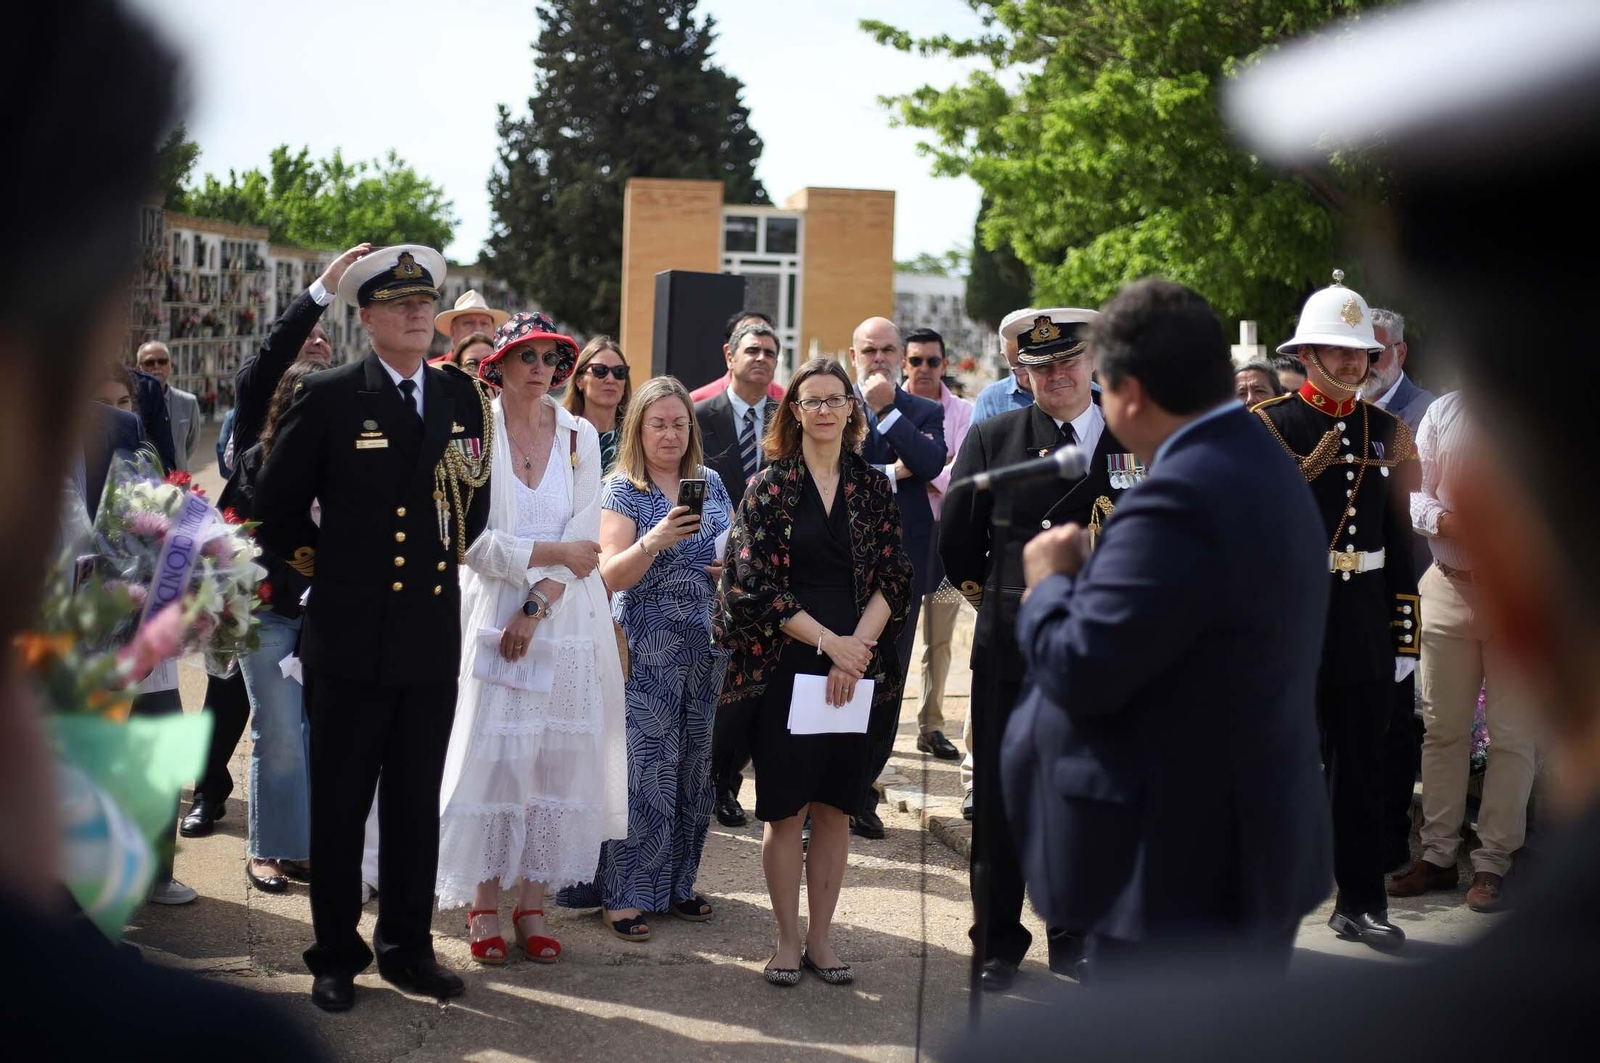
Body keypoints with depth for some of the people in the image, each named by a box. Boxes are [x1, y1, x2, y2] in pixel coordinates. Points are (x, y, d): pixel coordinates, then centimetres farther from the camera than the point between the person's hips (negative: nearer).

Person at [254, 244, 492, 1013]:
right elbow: (276, 504, 3)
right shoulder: (330, 398, -4)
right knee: (340, 804, 5)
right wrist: (319, 561, 3)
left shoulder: (464, 397, 7)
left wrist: (455, 553, 10)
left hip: (432, 639, 3)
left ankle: (407, 948, 22)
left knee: (417, 803, 10)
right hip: (351, 637, -3)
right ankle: (336, 956, 16)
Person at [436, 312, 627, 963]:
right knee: (491, 754, -4)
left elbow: (584, 537, 0)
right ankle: (484, 904, 5)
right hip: (492, 613, -3)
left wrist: (536, 608, -10)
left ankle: (533, 903, 10)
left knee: (557, 756, 2)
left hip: (564, 618, 3)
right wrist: (550, 554, -7)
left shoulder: (580, 437, 7)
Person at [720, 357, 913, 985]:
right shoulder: (769, 487, 0)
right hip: (787, 667, -2)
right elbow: (756, 585, -6)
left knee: (835, 806, 6)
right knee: (786, 809, 0)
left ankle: (820, 938, 15)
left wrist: (858, 646, -11)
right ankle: (787, 940, 11)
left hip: (856, 668, 2)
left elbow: (892, 578, 4)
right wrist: (829, 642, -12)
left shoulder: (872, 486, 8)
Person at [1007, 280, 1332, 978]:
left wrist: (1049, 581, -4)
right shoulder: (1264, 468, 9)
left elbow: (1080, 673, -22)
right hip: (1252, 843, 10)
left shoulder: (1179, 499, -23)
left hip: (1181, 868, -10)